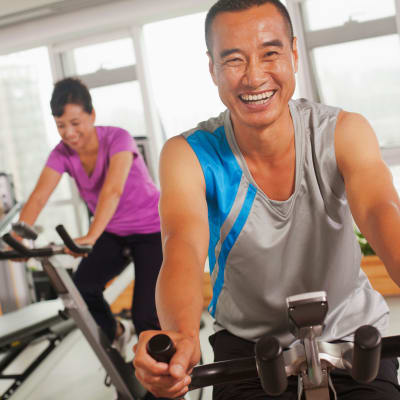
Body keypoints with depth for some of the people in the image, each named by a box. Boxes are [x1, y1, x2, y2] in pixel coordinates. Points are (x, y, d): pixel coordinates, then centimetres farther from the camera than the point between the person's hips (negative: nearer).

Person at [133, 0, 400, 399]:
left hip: (349, 337, 1)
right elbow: (184, 246, -31)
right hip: (248, 343, 0)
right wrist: (183, 335, -53)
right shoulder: (187, 155, -15)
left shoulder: (344, 132, -12)